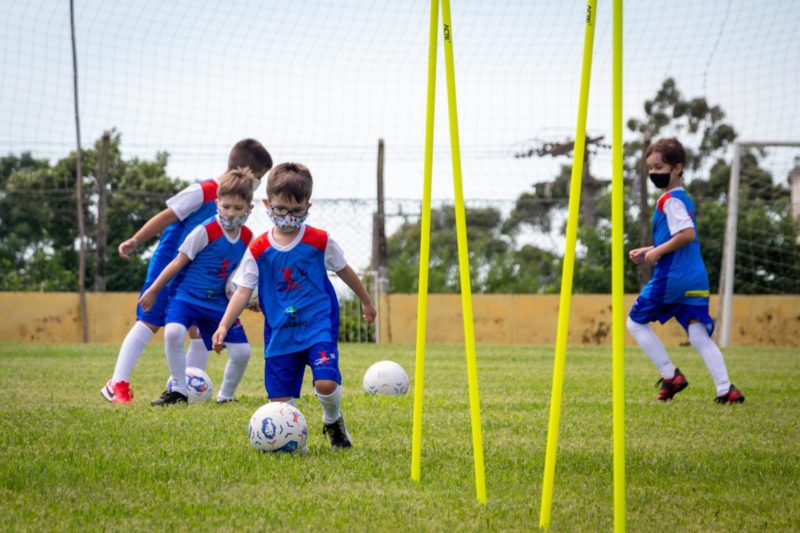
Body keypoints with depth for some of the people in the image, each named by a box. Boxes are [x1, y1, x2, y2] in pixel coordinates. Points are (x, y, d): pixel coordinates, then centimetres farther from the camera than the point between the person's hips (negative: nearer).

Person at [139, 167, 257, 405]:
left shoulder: (247, 238, -1)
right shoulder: (205, 232, -18)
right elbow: (178, 262, -9)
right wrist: (153, 291, -3)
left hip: (218, 302, 5)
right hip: (187, 295, -5)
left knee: (242, 352, -4)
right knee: (173, 332, -32)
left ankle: (225, 397, 20)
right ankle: (178, 391, -16)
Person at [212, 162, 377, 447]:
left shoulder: (320, 241, -2)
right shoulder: (258, 250, 0)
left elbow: (345, 272, 13)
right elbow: (243, 291, -1)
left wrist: (366, 303, 26)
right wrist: (224, 325, -14)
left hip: (318, 325, -2)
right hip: (280, 332, 2)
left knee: (326, 383, -19)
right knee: (279, 397, -2)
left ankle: (333, 421, 12)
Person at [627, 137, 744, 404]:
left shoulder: (670, 200, -10)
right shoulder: (685, 199, 19)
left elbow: (687, 233, -23)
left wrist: (657, 251, -14)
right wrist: (648, 251, 20)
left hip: (670, 277, -8)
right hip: (695, 278, 8)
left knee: (635, 321, 8)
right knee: (699, 335, 1)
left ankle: (670, 375, 3)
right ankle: (725, 389, -14)